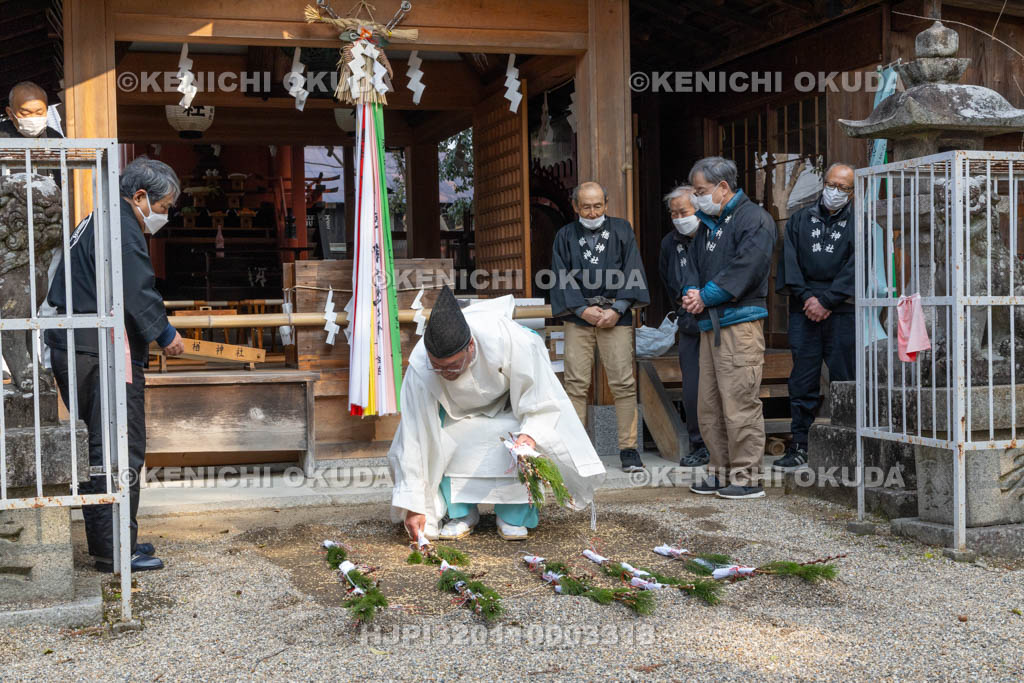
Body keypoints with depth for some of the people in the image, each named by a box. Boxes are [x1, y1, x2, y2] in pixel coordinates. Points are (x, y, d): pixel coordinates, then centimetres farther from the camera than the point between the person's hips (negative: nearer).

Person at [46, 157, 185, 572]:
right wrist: (165, 334, -5)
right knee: (121, 453, -5)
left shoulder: (96, 221, 20)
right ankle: (115, 550, -1)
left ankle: (104, 542, 24)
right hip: (102, 355, -11)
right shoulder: (121, 227, -13)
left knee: (99, 451, 16)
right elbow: (137, 293, -20)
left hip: (70, 349, 11)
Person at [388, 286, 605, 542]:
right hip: (458, 410, 1)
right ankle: (461, 513, -8)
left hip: (506, 401, -1)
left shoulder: (511, 342, -41)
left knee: (523, 437, -30)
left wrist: (531, 434, -48)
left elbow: (543, 403, -28)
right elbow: (414, 440, -31)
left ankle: (512, 515, -11)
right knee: (436, 437, -27)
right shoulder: (419, 369, -36)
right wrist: (413, 504, -31)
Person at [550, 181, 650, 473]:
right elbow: (561, 277, 5)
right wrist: (582, 309, -7)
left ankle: (628, 448, 0)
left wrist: (617, 309, -7)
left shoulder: (621, 230, 10)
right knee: (576, 383, -3)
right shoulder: (565, 235, 12)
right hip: (578, 316, 1)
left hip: (615, 315, -1)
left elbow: (632, 272, 3)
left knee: (623, 382, -6)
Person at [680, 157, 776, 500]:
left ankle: (747, 478, -3)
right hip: (710, 323, 9)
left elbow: (745, 268, -16)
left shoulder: (753, 219, -6)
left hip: (740, 321, -9)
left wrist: (705, 296, -12)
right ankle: (722, 472, 18)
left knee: (739, 403, -9)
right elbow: (693, 263, 22)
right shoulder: (709, 224, 22)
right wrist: (691, 292, 0)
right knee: (710, 405, 10)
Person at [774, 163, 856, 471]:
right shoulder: (800, 219, 13)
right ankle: (800, 447, 6)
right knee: (802, 380, 2)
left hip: (841, 310, -2)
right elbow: (790, 260, 5)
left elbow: (853, 269, -4)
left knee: (843, 379, 0)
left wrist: (826, 301, -12)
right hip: (804, 308, 2)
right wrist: (806, 297, -7)